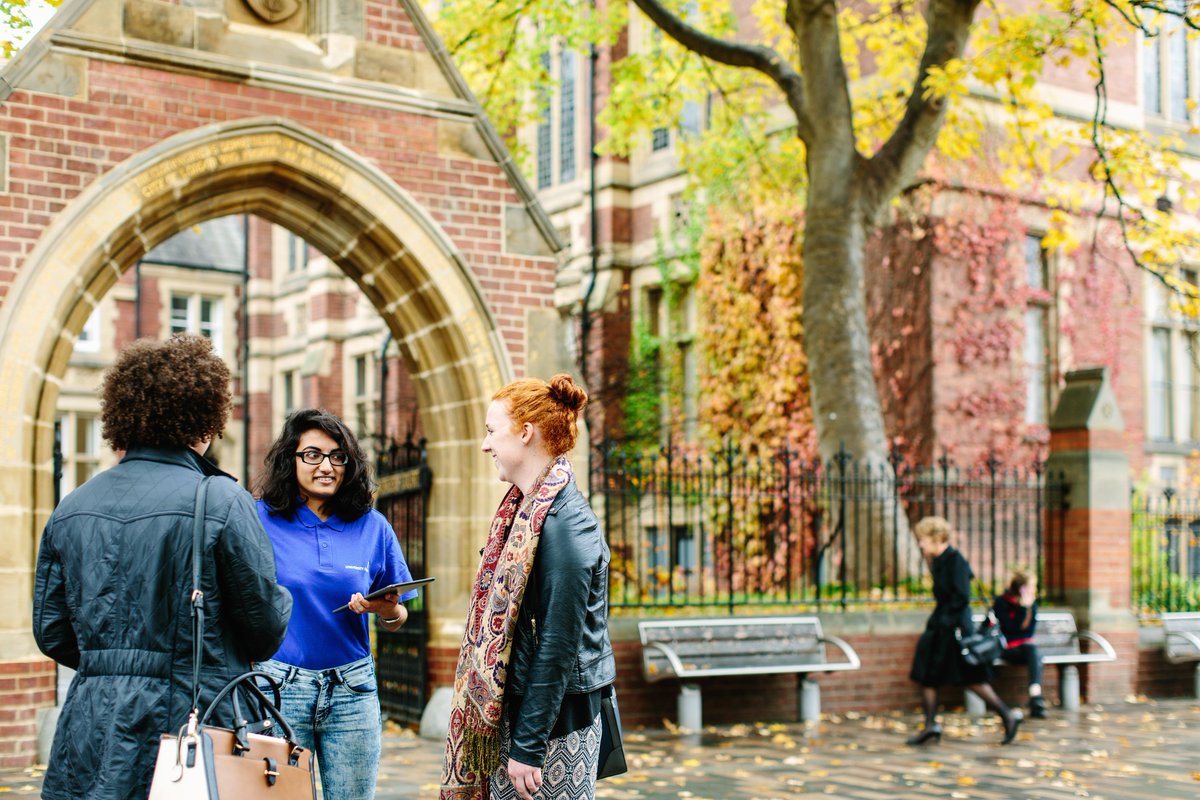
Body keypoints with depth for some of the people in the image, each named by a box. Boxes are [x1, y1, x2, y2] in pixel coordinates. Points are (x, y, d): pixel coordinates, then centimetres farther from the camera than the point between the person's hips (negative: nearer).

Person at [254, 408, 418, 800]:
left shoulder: (372, 527, 6)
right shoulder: (260, 520, -2)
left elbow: (398, 620, 12)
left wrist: (389, 611, -10)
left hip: (352, 689, 2)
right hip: (278, 686, -2)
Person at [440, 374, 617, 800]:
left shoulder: (565, 525, -20)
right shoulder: (522, 508, 9)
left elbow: (558, 647, -21)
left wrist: (528, 747, -19)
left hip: (551, 720, -9)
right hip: (510, 709, 9)